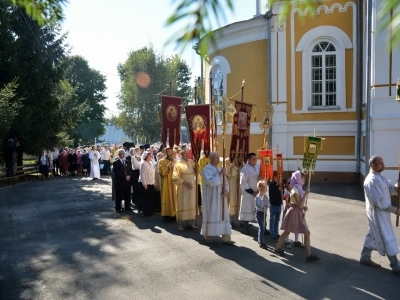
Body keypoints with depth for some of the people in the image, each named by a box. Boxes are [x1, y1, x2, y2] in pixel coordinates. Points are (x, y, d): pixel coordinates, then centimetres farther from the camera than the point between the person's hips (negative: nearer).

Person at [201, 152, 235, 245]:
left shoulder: (219, 169, 12)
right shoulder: (206, 169, -10)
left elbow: (225, 182, 11)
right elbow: (211, 182, -23)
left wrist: (226, 190, -8)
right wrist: (220, 174, -20)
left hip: (220, 197, 7)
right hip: (211, 197, -6)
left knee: (224, 216, 3)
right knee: (210, 216, 4)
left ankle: (226, 238, 6)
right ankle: (208, 236, 20)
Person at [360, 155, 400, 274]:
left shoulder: (380, 177, 11)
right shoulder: (371, 180, -22)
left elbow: (390, 188, 6)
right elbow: (379, 200, -23)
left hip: (382, 212, 10)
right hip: (377, 213, -10)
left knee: (373, 236, 18)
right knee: (387, 239, -2)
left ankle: (365, 258, 31)